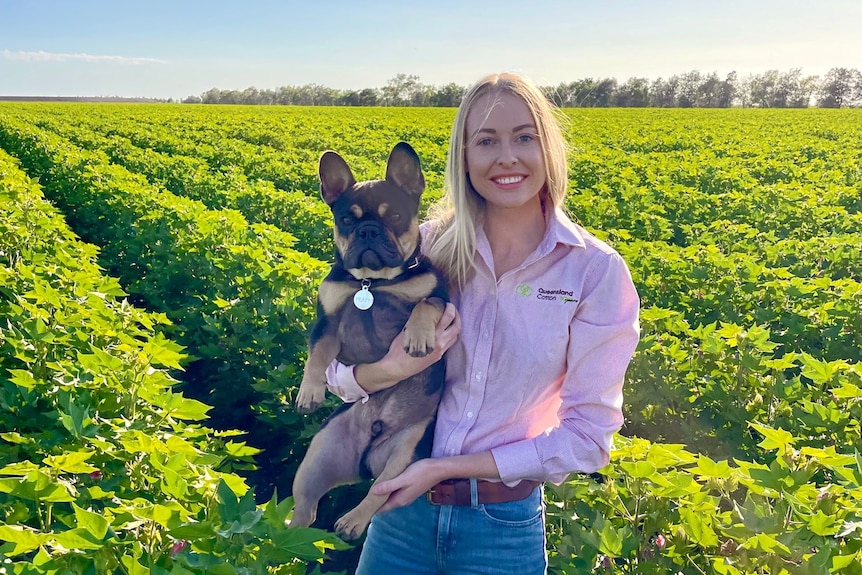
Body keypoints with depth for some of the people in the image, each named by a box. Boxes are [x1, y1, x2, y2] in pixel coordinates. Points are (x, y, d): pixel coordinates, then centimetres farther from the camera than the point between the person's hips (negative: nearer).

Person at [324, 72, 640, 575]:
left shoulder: (597, 272, -12)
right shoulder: (425, 245, -7)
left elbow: (588, 436, -11)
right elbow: (340, 375, -1)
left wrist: (447, 465, -16)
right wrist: (396, 367, -22)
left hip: (504, 527, -2)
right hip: (402, 510, 2)